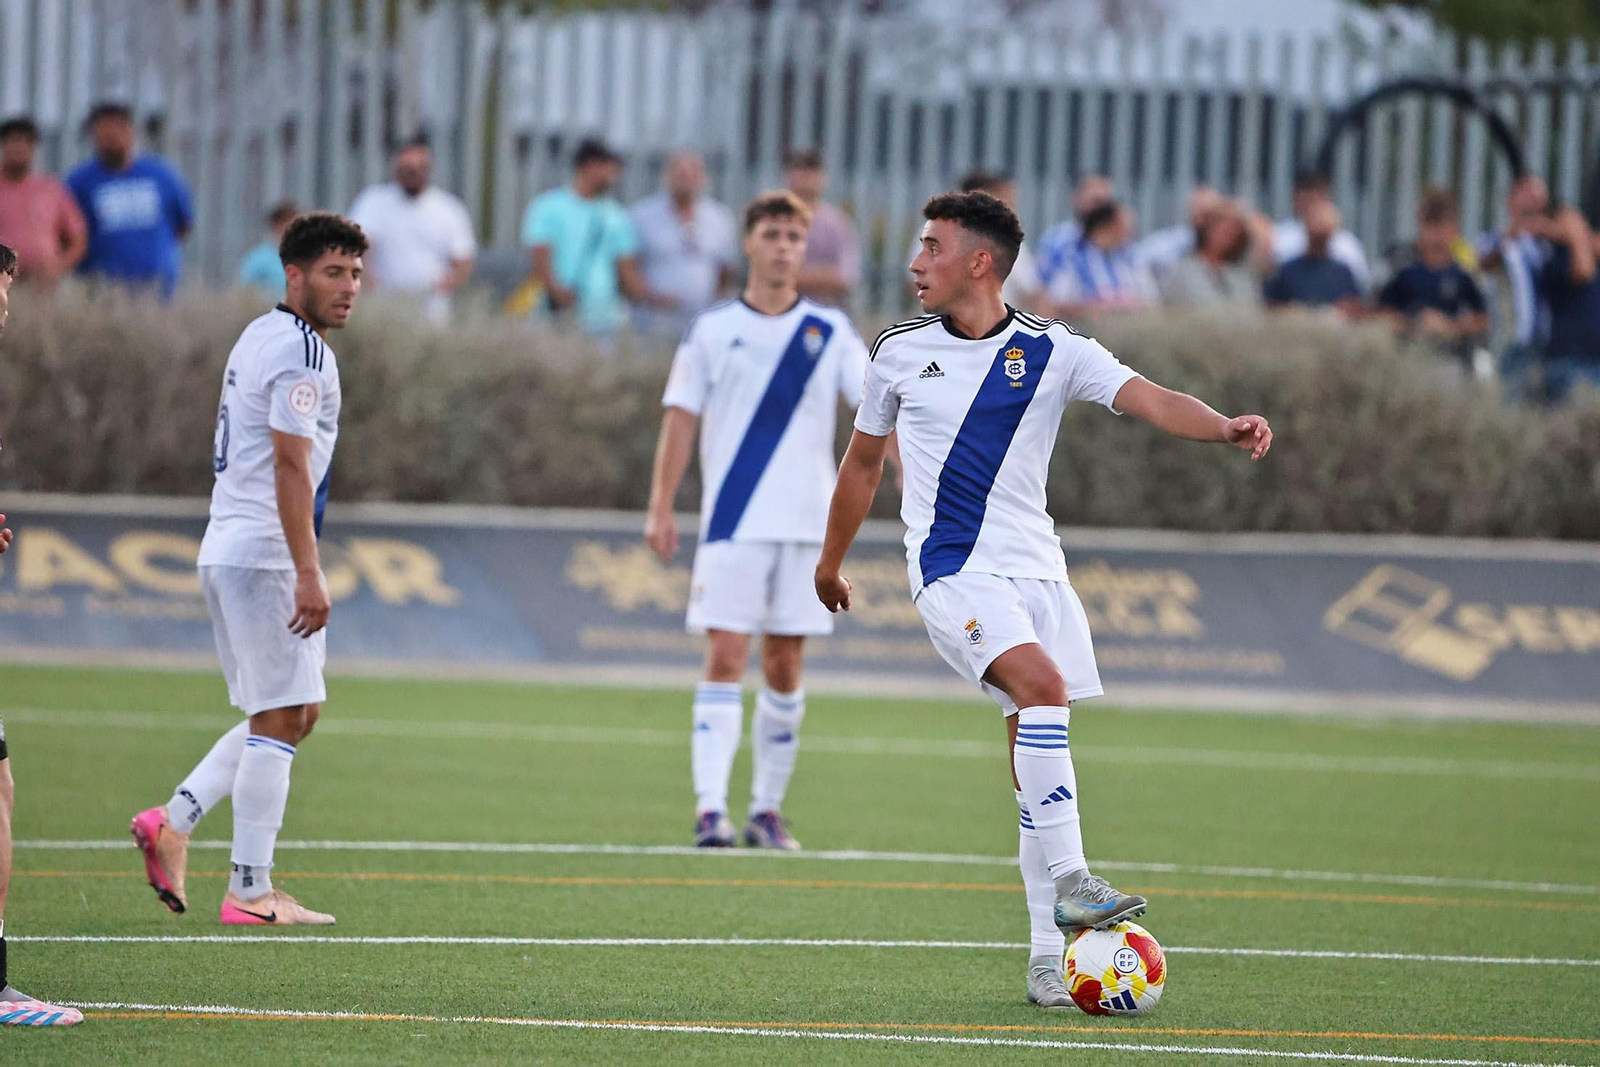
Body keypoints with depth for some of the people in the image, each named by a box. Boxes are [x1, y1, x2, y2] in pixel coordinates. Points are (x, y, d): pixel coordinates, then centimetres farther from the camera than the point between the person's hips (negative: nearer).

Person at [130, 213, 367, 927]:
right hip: (265, 554, -10)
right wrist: (308, 574, -22)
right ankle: (251, 892, -6)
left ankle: (175, 821, 10)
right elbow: (289, 468, -20)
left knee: (296, 712, 15)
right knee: (280, 718, -6)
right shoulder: (301, 350, -13)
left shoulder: (259, 336, 17)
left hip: (231, 551, 10)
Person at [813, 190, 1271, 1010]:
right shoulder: (900, 352, 6)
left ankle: (1048, 958, 5)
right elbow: (863, 459, 20)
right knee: (1042, 682, -28)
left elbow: (1148, 399, -11)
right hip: (951, 570, -2)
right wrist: (831, 563, 28)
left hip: (1035, 568, 2)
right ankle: (1070, 882, -31)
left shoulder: (1051, 351, 2)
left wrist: (1224, 427, -31)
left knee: (1036, 754, 1)